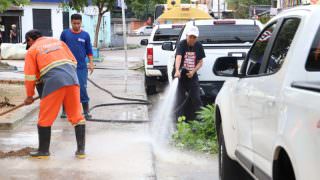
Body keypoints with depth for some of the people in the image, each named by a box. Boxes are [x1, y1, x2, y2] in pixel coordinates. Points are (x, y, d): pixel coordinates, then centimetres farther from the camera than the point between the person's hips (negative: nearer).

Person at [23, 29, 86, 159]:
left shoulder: (32, 50, 14)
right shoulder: (58, 41, 26)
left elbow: (30, 76, 9)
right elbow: (73, 61, 20)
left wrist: (30, 96, 19)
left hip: (53, 82, -4)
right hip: (72, 79, 4)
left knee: (45, 118, 9)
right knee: (77, 116, 10)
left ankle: (43, 151, 16)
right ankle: (81, 150, 11)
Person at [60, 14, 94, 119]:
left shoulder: (85, 35, 4)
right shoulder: (65, 33, 2)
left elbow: (89, 51, 7)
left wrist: (91, 63, -3)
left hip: (81, 67, -1)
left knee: (82, 89, -4)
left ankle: (86, 111, 6)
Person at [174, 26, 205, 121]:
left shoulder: (199, 46, 1)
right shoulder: (182, 44, -12)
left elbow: (200, 62, 6)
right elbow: (178, 57, -29)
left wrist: (193, 71, -12)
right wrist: (177, 70, -47)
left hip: (192, 76, 3)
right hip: (181, 76, -3)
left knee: (196, 99, 2)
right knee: (180, 100, 0)